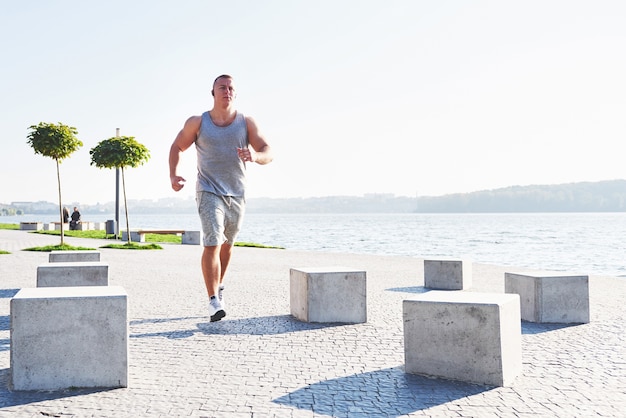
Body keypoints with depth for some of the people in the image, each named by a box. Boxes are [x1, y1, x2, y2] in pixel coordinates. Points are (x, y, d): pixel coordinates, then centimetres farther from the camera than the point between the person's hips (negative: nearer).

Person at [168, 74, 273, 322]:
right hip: (209, 192, -3)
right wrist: (173, 175, -6)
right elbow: (177, 147, 10)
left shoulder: (246, 123, -1)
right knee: (212, 244, -17)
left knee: (226, 244, 18)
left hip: (237, 194, 3)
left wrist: (255, 156, -30)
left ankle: (219, 286, 41)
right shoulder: (197, 123, -2)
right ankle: (214, 300, -16)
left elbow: (268, 153, -6)